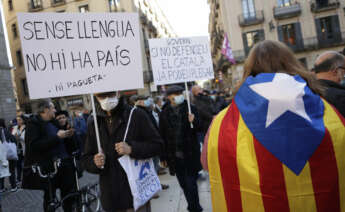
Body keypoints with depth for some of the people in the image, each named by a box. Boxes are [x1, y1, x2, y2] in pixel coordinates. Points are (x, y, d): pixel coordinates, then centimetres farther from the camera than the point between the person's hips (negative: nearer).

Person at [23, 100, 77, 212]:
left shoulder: (53, 122, 13)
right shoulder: (34, 123, -8)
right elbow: (34, 146, -21)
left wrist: (66, 136, 2)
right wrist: (57, 137, -23)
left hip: (63, 164, 6)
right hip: (47, 167, -6)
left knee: (69, 193, 9)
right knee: (50, 197, 8)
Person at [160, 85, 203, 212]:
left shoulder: (190, 109, -1)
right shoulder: (164, 113, 2)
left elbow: (199, 128, 2)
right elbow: (162, 135, 4)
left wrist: (194, 121, -20)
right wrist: (163, 156, 5)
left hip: (190, 154, -2)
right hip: (174, 156, 2)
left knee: (190, 183, -3)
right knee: (183, 184, 12)